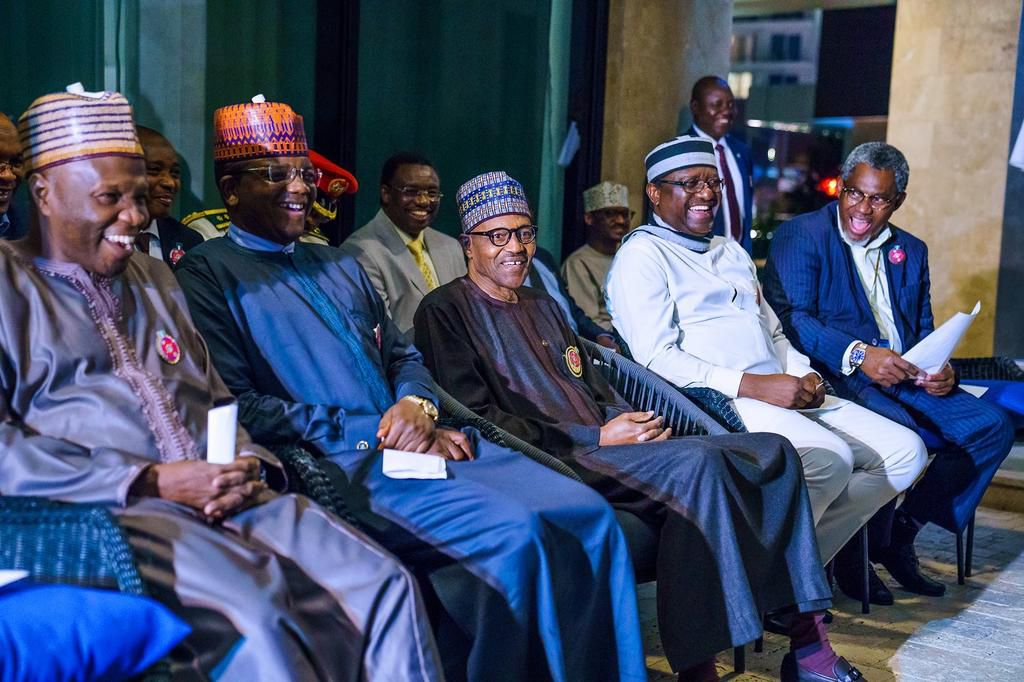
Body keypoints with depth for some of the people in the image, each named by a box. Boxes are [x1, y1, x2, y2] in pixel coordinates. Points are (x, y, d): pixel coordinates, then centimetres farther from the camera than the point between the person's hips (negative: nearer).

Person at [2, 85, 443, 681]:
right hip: (106, 516, -6)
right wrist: (150, 481, -13)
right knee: (254, 613, -34)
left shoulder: (153, 279, 25)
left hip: (224, 499, 6)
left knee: (386, 584, -16)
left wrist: (249, 465, 2)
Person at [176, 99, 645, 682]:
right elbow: (236, 406, -9)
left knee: (589, 515, -11)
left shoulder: (342, 268, 24)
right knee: (513, 533, -28)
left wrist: (417, 405, -1)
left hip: (415, 438, 7)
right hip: (339, 462, -7)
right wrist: (358, 431, -11)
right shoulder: (209, 275, 2)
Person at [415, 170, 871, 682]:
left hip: (603, 447, 8)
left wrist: (634, 425, -1)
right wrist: (596, 438, -13)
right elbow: (478, 419, -10)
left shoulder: (544, 307, 26)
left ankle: (806, 635, -8)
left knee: (773, 451, -6)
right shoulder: (445, 311, 1)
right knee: (699, 465, -32)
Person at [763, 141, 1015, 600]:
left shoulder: (911, 251, 20)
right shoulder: (801, 235, -1)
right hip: (835, 374, -7)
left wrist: (942, 370, -5)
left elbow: (924, 330, 19)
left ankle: (901, 534, -2)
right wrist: (858, 354, -28)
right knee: (897, 429, -34)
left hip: (904, 375, 7)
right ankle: (856, 554, -11)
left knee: (993, 425, -10)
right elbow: (789, 317, -15)